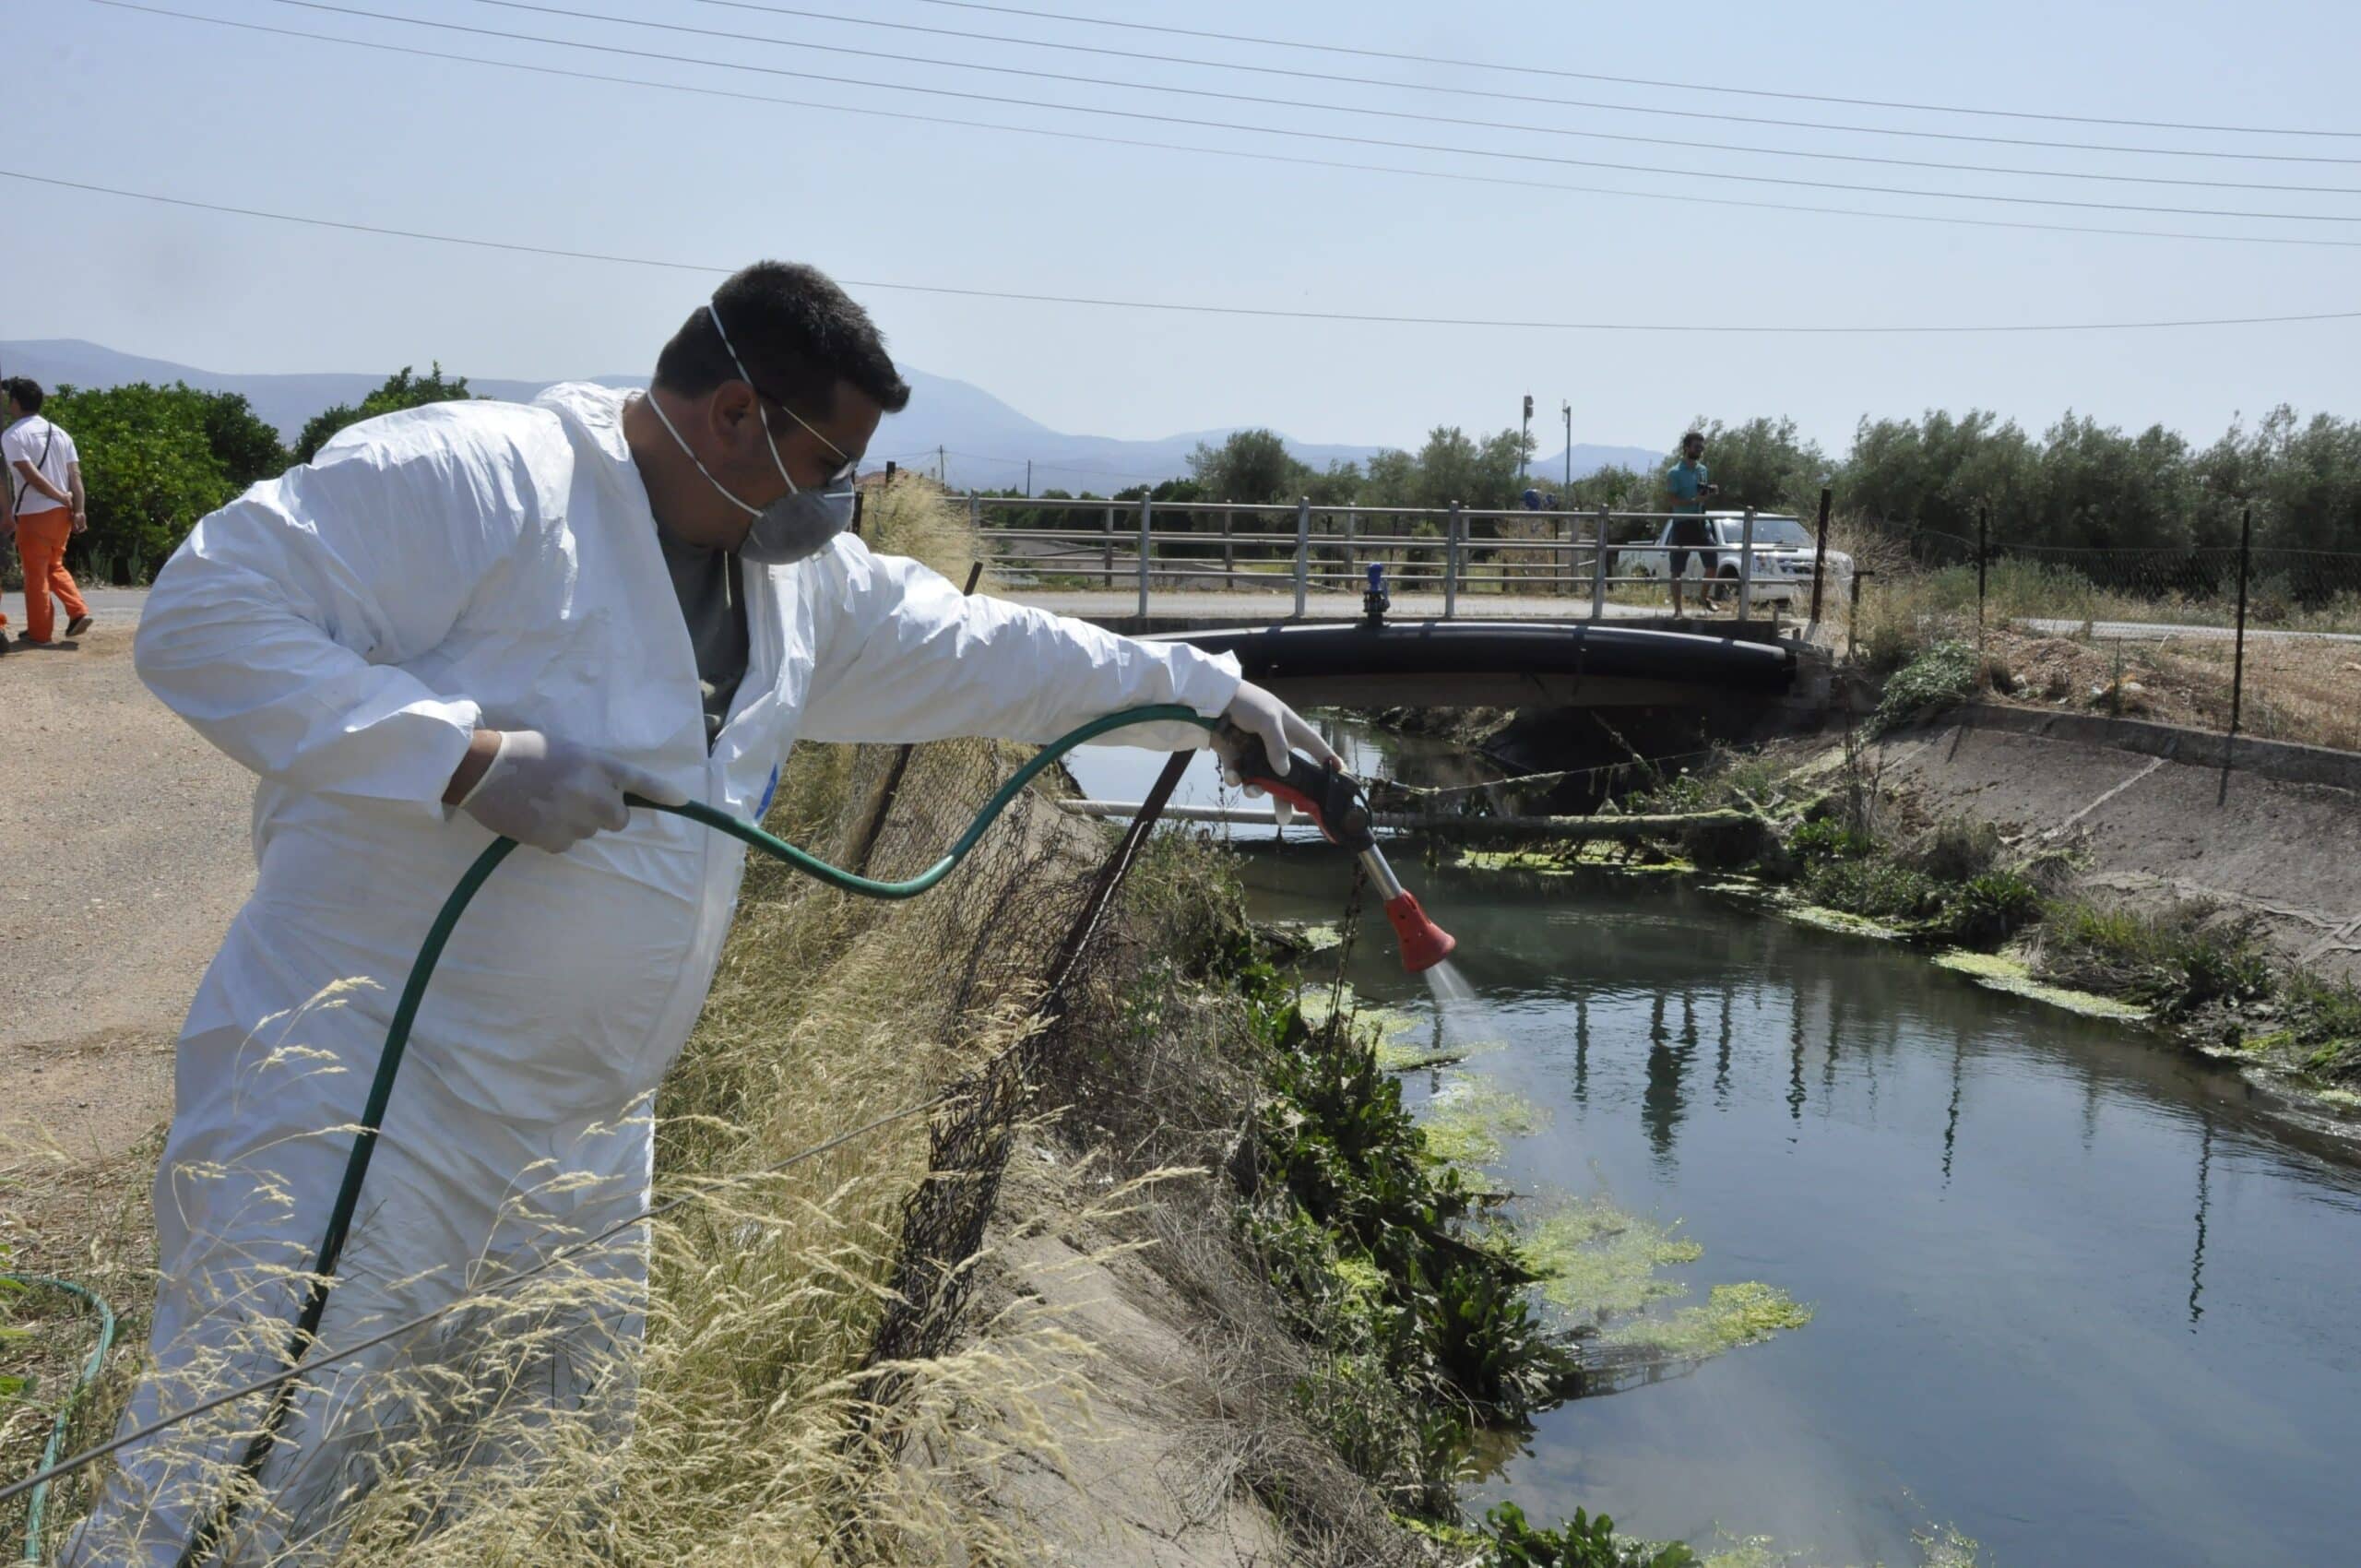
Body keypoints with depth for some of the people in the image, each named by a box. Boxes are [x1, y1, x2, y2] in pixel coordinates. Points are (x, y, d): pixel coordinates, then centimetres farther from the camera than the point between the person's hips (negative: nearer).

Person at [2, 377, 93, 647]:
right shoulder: (59, 433, 9)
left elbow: (32, 476, -18)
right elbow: (75, 475, 1)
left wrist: (62, 497, -9)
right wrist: (79, 509, -3)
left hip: (33, 514, -6)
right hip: (62, 512, 6)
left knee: (36, 574, 3)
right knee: (55, 566, 21)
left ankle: (39, 633, 8)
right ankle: (79, 612, 4)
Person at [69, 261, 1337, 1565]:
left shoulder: (803, 582, 10)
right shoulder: (473, 478, -15)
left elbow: (987, 649, 20)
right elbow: (203, 612, -18)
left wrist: (1213, 690, 23)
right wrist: (466, 754, -26)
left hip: (585, 1134, 8)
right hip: (354, 1106, -8)